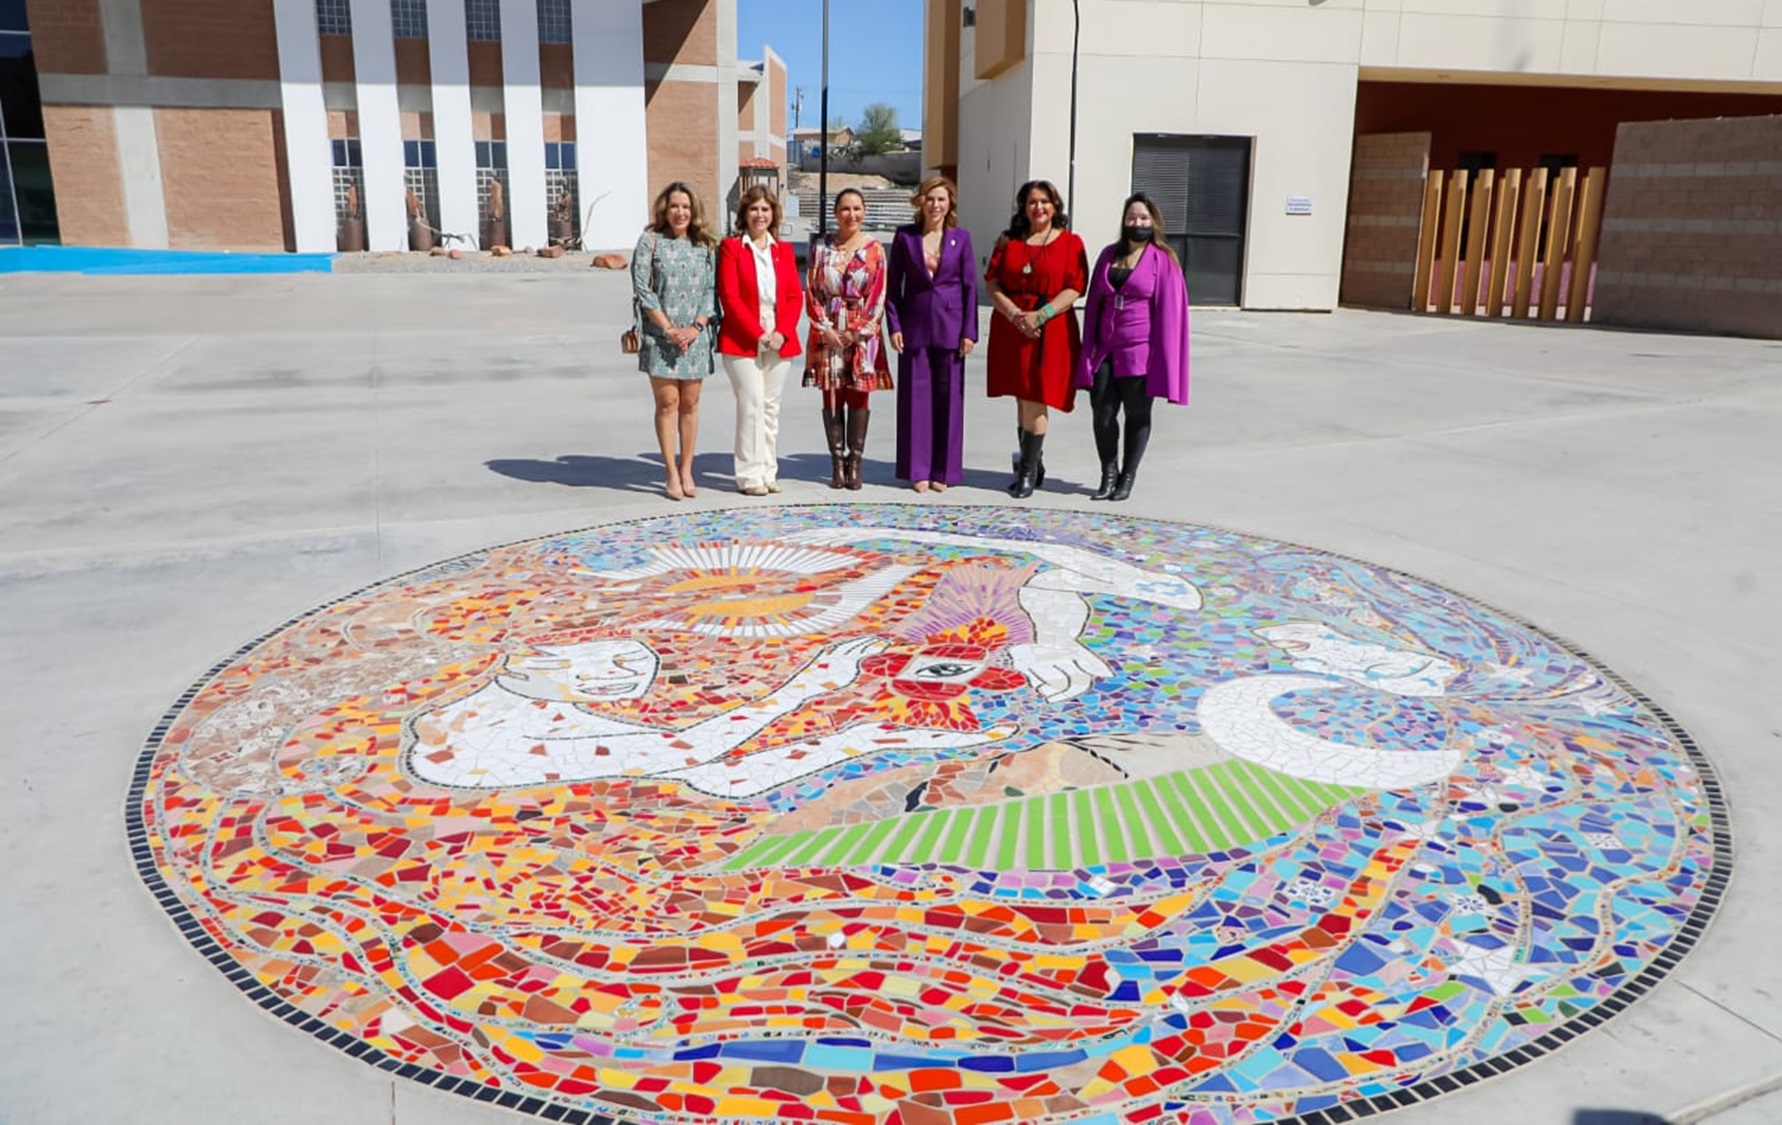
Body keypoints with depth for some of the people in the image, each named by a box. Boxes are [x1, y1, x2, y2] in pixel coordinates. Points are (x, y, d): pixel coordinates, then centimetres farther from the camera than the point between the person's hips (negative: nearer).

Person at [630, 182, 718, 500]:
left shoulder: (705, 245, 9)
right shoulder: (650, 241, 1)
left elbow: (711, 290, 6)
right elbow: (642, 289, -5)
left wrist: (696, 327, -8)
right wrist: (668, 328, -11)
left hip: (695, 337, 3)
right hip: (660, 337, -2)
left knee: (690, 405, 6)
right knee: (667, 403, -2)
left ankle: (686, 471, 16)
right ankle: (672, 474, 4)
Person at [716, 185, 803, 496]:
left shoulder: (783, 250, 13)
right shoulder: (731, 247, 1)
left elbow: (795, 295, 8)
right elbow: (729, 297, -7)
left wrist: (782, 332, -8)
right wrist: (758, 333, -13)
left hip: (780, 340, 4)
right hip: (741, 341, -4)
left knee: (771, 405, 7)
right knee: (752, 403, -8)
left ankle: (768, 472, 14)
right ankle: (750, 475, -3)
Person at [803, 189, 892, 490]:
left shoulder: (874, 248, 2)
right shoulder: (822, 248, 6)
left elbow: (878, 294, -2)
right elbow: (811, 291, 4)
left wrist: (858, 331, -8)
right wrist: (825, 328, -7)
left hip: (862, 333, -1)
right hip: (828, 333, 1)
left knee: (859, 396, -1)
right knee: (832, 396, 3)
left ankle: (854, 463, 5)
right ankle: (837, 462, 9)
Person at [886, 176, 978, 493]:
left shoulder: (961, 238, 3)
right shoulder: (905, 236, 3)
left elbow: (970, 286, 3)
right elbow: (893, 284, 5)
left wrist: (969, 331, -3)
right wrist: (894, 325, -3)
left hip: (949, 326, 0)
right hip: (915, 325, 0)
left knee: (948, 396, 3)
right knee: (915, 395, 2)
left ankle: (943, 470, 12)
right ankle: (918, 470, 10)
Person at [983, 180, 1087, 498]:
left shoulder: (1070, 243, 3)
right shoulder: (1008, 241, 11)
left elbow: (1074, 289, -5)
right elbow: (992, 284, 4)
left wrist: (1040, 315, -16)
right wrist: (1014, 314, -12)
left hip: (1051, 332, -3)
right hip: (1010, 330, 3)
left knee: (1035, 401, -6)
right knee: (1022, 400, 9)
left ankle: (1028, 473, 1)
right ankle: (1031, 463, 23)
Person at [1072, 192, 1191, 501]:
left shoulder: (1163, 260, -2)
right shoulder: (1109, 255, 11)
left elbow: (1169, 310, -5)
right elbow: (1095, 302, 14)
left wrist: (1161, 357, -10)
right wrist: (1089, 346, 8)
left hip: (1140, 351, -4)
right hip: (1106, 349, 4)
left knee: (1137, 414, 6)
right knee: (1102, 413, 1)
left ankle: (1127, 477, 18)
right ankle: (1109, 474, 17)